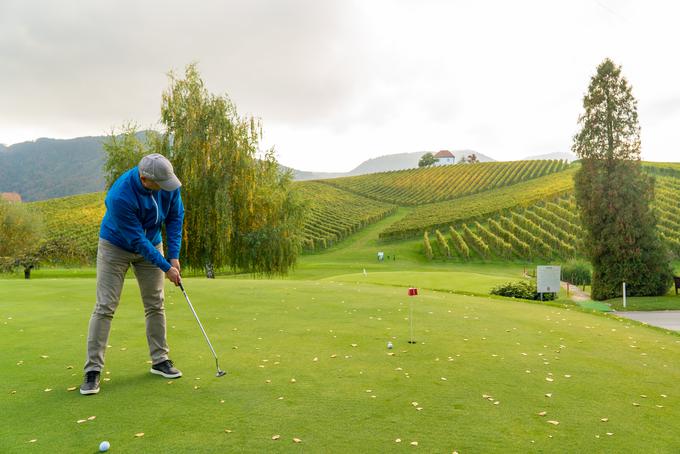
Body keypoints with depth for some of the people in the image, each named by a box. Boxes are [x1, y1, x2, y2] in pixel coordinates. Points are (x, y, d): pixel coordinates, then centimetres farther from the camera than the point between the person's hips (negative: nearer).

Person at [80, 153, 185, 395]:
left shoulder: (167, 181, -21)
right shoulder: (120, 196, -36)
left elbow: (176, 216, -7)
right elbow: (137, 239, -28)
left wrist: (174, 256, -12)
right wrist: (166, 267, -21)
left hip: (151, 244, 5)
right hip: (116, 246, -4)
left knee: (155, 305, 6)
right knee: (105, 307, -7)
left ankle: (160, 360, 17)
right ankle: (93, 369, 2)